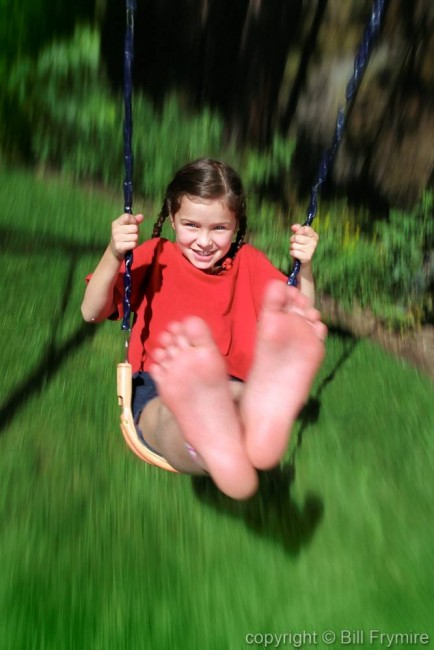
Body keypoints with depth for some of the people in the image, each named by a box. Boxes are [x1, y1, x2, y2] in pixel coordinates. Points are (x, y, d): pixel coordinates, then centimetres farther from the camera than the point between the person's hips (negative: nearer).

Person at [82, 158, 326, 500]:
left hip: (234, 385, 1)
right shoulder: (154, 255, 10)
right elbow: (92, 313, 3)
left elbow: (301, 326, 10)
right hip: (158, 387, 0)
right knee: (171, 417, -40)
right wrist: (114, 255, -13)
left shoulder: (248, 262, 13)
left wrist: (305, 268, -6)